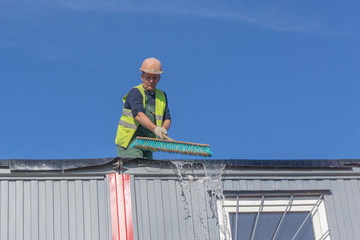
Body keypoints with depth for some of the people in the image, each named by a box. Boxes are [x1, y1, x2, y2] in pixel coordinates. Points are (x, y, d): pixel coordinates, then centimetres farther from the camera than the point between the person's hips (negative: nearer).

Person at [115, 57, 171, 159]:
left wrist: (163, 129, -13)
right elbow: (138, 115, -23)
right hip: (129, 142, -6)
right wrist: (155, 129, -38)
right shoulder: (135, 92, -8)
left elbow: (167, 119, 11)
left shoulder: (162, 96, 14)